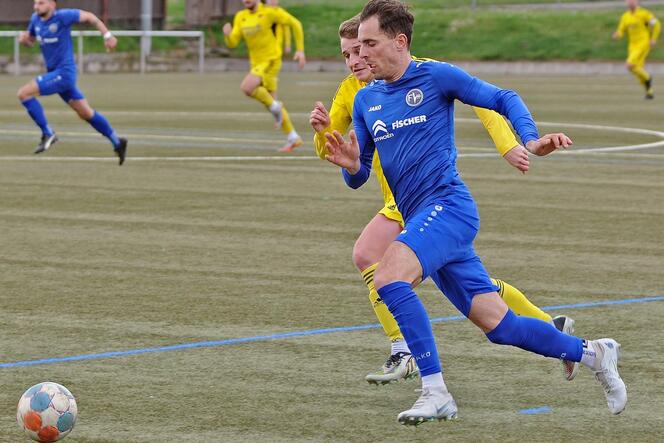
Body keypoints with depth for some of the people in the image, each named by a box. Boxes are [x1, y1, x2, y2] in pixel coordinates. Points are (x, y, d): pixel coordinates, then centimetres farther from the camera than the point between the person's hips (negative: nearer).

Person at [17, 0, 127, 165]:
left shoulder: (62, 16, -15)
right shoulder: (35, 19, 6)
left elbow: (89, 16, -4)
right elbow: (30, 41, 19)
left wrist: (107, 35, -5)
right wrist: (23, 38, -5)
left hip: (64, 72, -8)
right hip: (54, 72, 8)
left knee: (24, 93, -16)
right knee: (86, 113, 15)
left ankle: (48, 134, -9)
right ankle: (117, 143, 25)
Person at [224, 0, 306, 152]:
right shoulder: (240, 17, 7)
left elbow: (295, 24, -4)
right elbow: (232, 43, 3)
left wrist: (300, 50, -7)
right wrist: (227, 34, -21)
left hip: (271, 60, -7)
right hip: (257, 63, 7)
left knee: (246, 87, -28)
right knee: (271, 103, 10)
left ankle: (274, 106, -6)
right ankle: (293, 138, 21)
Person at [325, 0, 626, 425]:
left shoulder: (436, 76, -4)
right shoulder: (365, 100, 14)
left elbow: (504, 99, 1)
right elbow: (358, 178, 15)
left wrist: (531, 140, -16)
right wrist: (351, 164, -9)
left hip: (447, 204, -7)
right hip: (420, 221, 7)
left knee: (389, 277, -30)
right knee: (498, 325, 8)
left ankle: (436, 393, -27)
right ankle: (592, 353, 26)